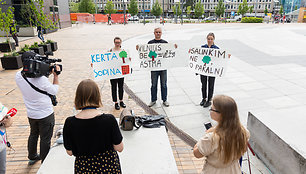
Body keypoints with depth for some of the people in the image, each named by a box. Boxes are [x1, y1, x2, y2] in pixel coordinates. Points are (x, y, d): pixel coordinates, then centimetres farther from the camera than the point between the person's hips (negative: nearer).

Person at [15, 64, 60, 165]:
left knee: (33, 135, 27)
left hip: (31, 114, 6)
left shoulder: (18, 76, -11)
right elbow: (54, 91, -13)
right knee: (45, 139, 10)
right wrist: (56, 75, -7)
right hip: (46, 114, -6)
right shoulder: (41, 79, -29)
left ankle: (32, 157, 46)